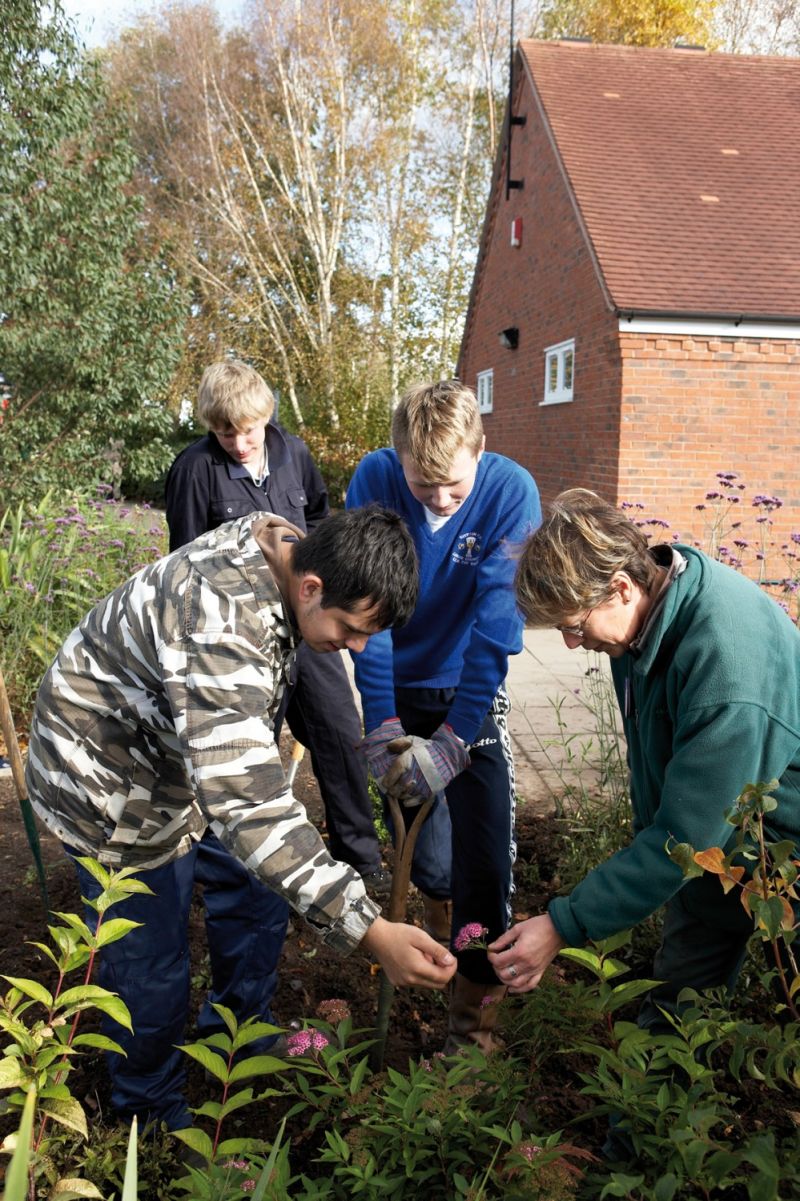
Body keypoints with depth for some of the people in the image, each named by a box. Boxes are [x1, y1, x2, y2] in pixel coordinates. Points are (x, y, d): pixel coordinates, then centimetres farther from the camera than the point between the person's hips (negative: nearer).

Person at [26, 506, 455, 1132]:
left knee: (261, 886, 16)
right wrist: (369, 931, -51)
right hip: (114, 789, -8)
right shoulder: (220, 627, -42)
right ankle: (150, 1104, 34)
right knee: (151, 966, 6)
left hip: (197, 754, 8)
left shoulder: (286, 543, -13)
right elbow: (245, 804, -48)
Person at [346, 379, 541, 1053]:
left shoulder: (511, 492, -22)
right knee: (412, 808, 13)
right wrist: (383, 726, -23)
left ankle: (475, 1013, 10)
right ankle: (439, 915, 44)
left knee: (484, 852, -5)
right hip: (397, 683, 2)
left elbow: (495, 625, -25)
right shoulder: (373, 480, -18)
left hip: (470, 690, -1)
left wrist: (453, 738, -30)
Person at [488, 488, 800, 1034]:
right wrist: (647, 841, 14)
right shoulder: (655, 583, -11)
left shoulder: (726, 666, -37)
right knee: (670, 1011, 15)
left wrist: (562, 926, -29)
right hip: (709, 831, 8)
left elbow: (685, 838, -33)